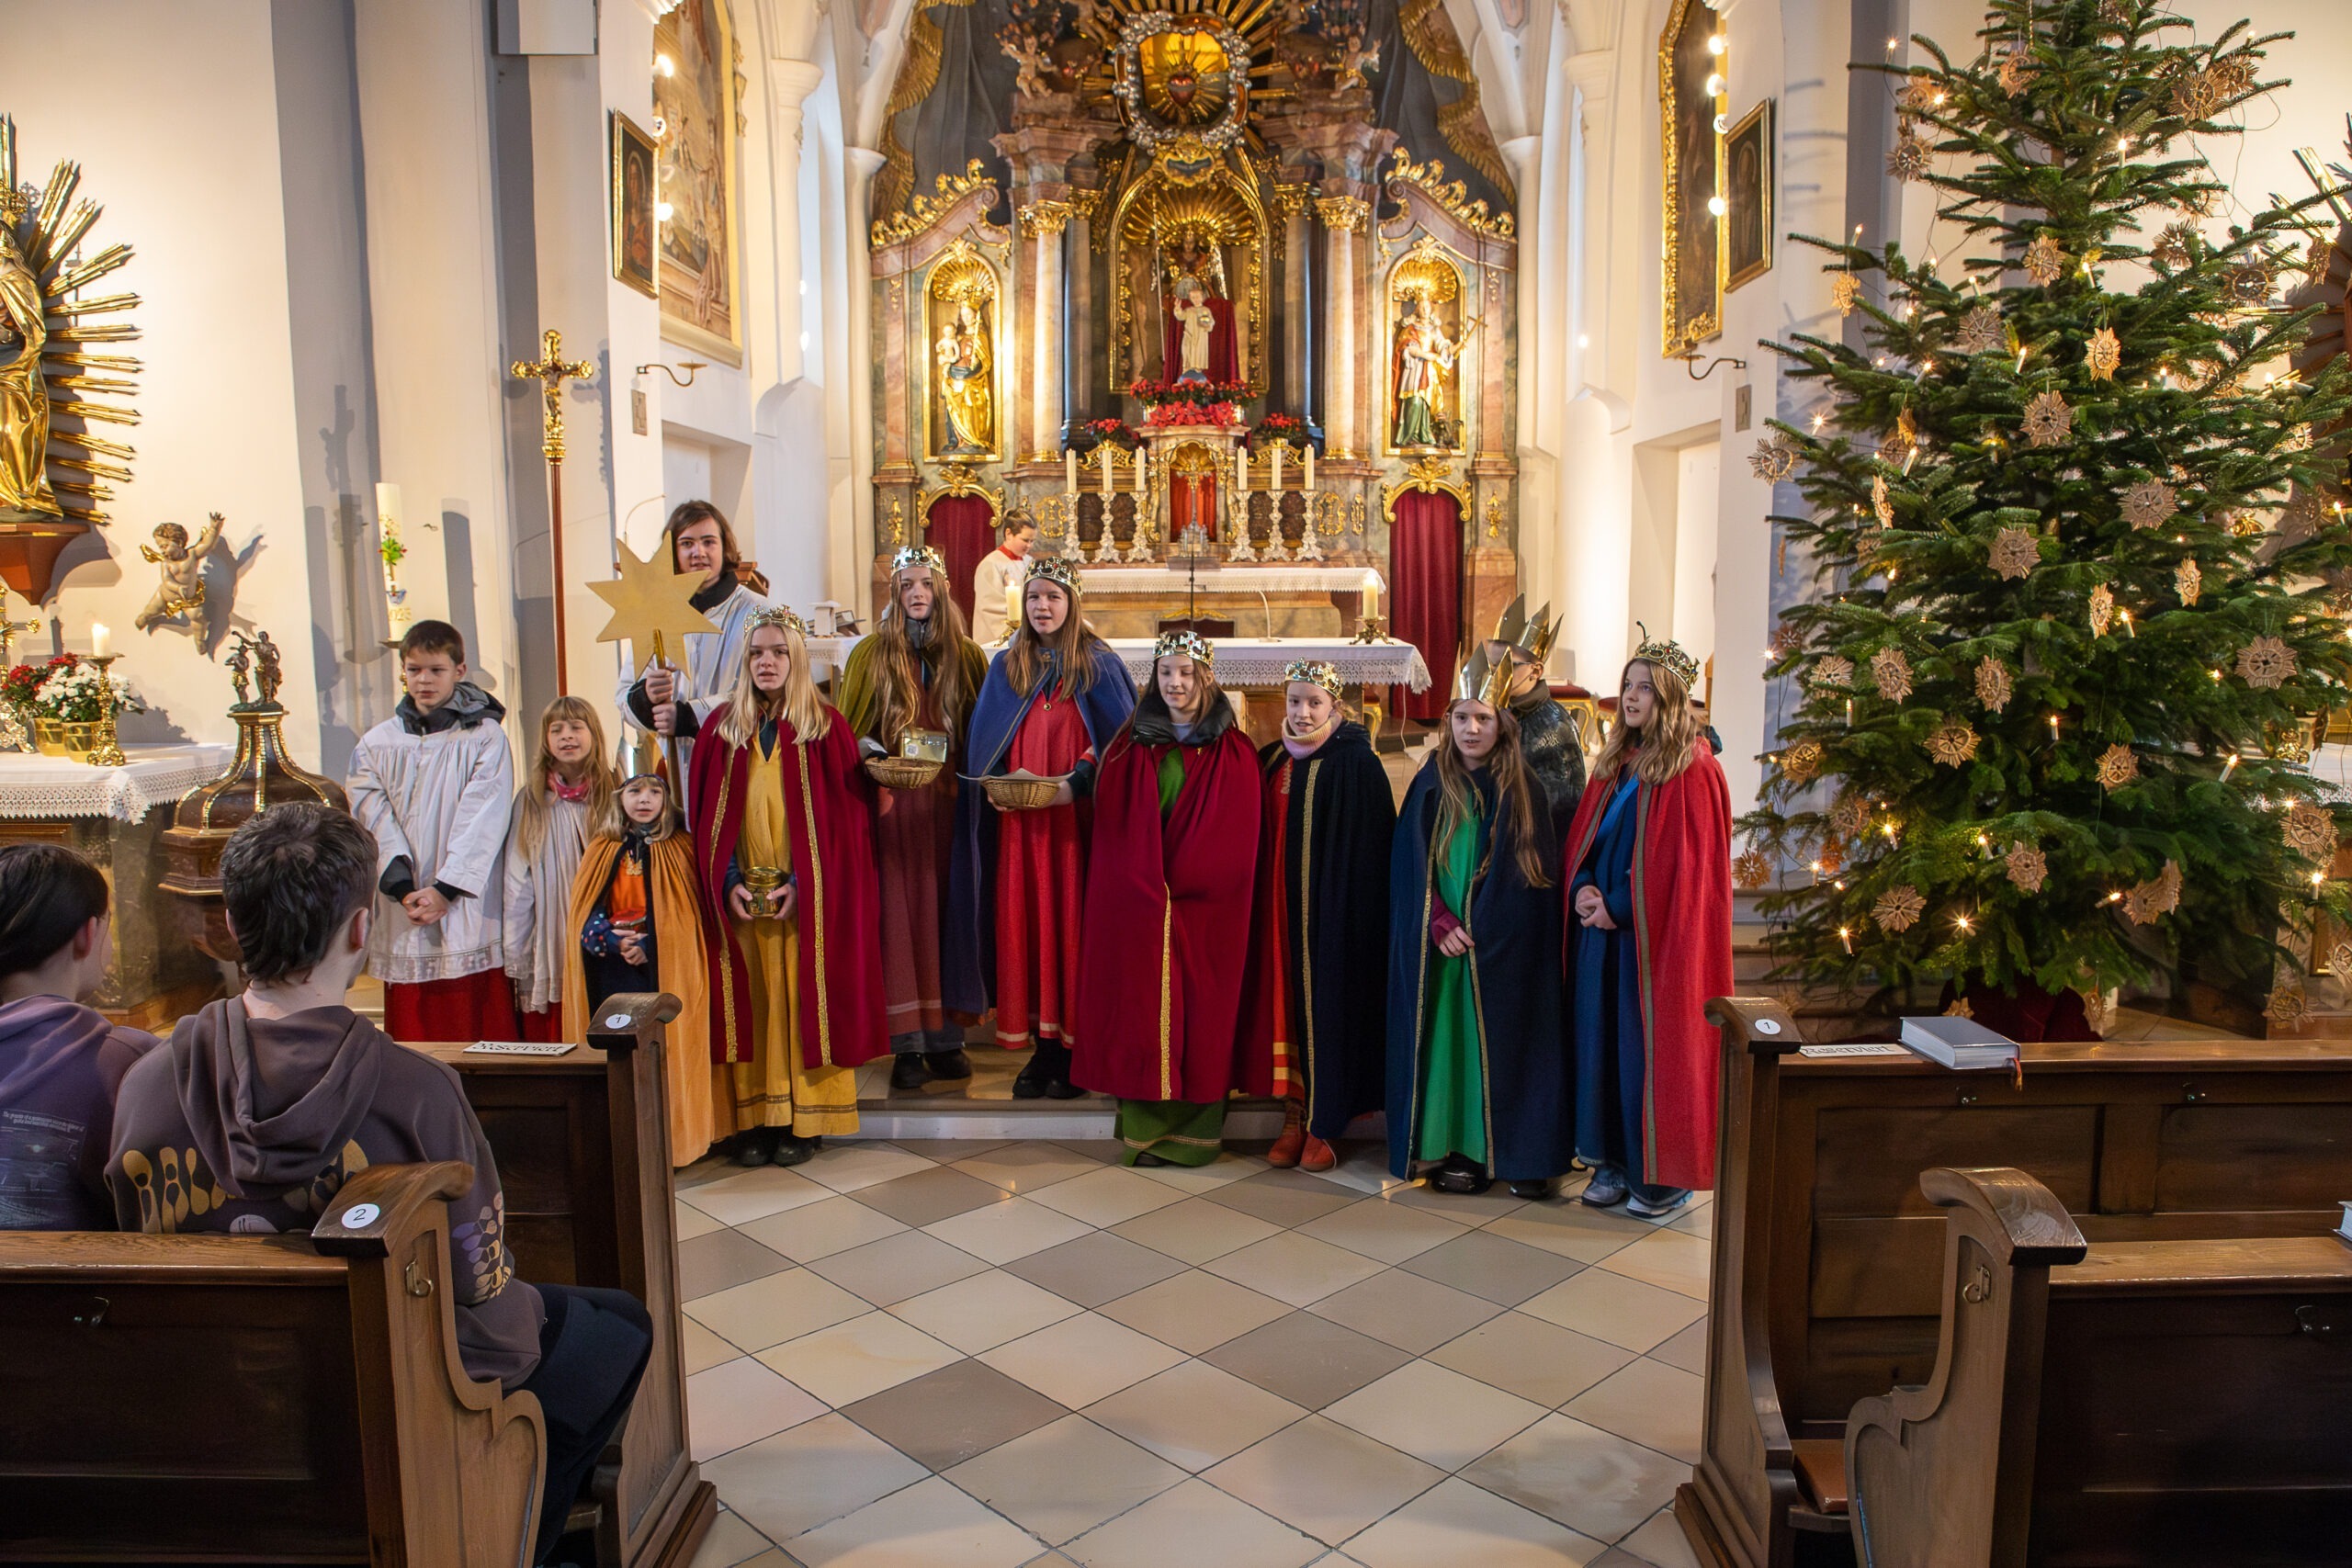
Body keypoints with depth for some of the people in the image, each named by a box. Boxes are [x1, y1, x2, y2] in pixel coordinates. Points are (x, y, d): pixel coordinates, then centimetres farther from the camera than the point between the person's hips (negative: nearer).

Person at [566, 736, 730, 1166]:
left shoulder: (680, 850, 2)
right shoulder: (603, 852, 10)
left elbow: (689, 917, -3)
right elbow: (584, 913, 6)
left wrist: (648, 945, -15)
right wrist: (613, 941, -12)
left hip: (666, 968, -2)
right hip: (614, 970, 2)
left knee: (667, 1047, -6)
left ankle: (673, 1138, 3)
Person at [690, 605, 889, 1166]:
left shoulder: (824, 726, 0)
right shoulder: (723, 728, 8)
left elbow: (842, 816, -4)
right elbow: (707, 815, 7)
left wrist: (802, 884, -12)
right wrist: (729, 882, -5)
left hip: (806, 896, -2)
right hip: (741, 895, 2)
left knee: (802, 999, 1)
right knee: (750, 1003, 4)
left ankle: (803, 1120, 9)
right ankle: (755, 1119, 10)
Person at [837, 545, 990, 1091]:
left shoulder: (967, 655, 11)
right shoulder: (871, 654, 7)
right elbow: (849, 731, 8)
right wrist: (869, 751, -12)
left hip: (950, 800, 1)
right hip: (893, 804, -1)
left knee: (948, 908, 1)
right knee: (900, 911, -4)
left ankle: (946, 1035, 8)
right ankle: (908, 1042, 0)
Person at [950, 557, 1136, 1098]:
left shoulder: (1097, 665, 3)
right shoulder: (1005, 667, 13)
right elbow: (984, 747, 14)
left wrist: (1077, 783, -16)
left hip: (1075, 817, -3)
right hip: (1017, 818, 3)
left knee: (1072, 917, -4)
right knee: (1024, 920, 1)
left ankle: (1071, 1046, 4)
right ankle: (1042, 1044, 10)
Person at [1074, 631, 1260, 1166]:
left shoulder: (1232, 753, 2)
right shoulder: (1131, 745, 9)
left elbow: (1234, 839, -3)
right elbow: (1109, 826, 5)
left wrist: (1175, 881, -9)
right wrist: (1144, 884, -7)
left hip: (1203, 909, -2)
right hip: (1135, 908, 2)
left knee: (1199, 1007, 0)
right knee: (1140, 1005, 2)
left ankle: (1195, 1130, 9)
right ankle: (1145, 1124, 11)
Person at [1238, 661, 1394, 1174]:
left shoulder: (1356, 764, -7)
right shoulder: (1270, 762, 10)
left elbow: (1367, 852, -10)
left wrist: (1351, 912, -14)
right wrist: (1261, 906, 7)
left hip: (1330, 909, -5)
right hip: (1278, 908, 5)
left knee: (1324, 1002, -1)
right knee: (1283, 997, 5)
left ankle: (1322, 1124, 11)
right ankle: (1294, 1116, 15)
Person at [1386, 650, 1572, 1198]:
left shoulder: (1520, 789, 0)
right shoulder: (1432, 784, 5)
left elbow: (1536, 870, -1)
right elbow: (1409, 863, 3)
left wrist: (1482, 927, -10)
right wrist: (1439, 921, -11)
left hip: (1505, 945, -2)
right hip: (1438, 944, 2)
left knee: (1505, 1038, 1)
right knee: (1449, 1037, 3)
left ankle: (1521, 1153, 10)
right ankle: (1460, 1147, 12)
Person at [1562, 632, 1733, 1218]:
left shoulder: (1693, 769, -10)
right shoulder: (1615, 761, 12)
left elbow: (1687, 863, -14)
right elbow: (1583, 835, 15)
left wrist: (1620, 907, -14)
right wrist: (1581, 887, -4)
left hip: (1656, 932, -7)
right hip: (1602, 924, 7)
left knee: (1652, 1044, 0)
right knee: (1602, 1038, 10)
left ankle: (1664, 1174, 14)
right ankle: (1615, 1161, 23)